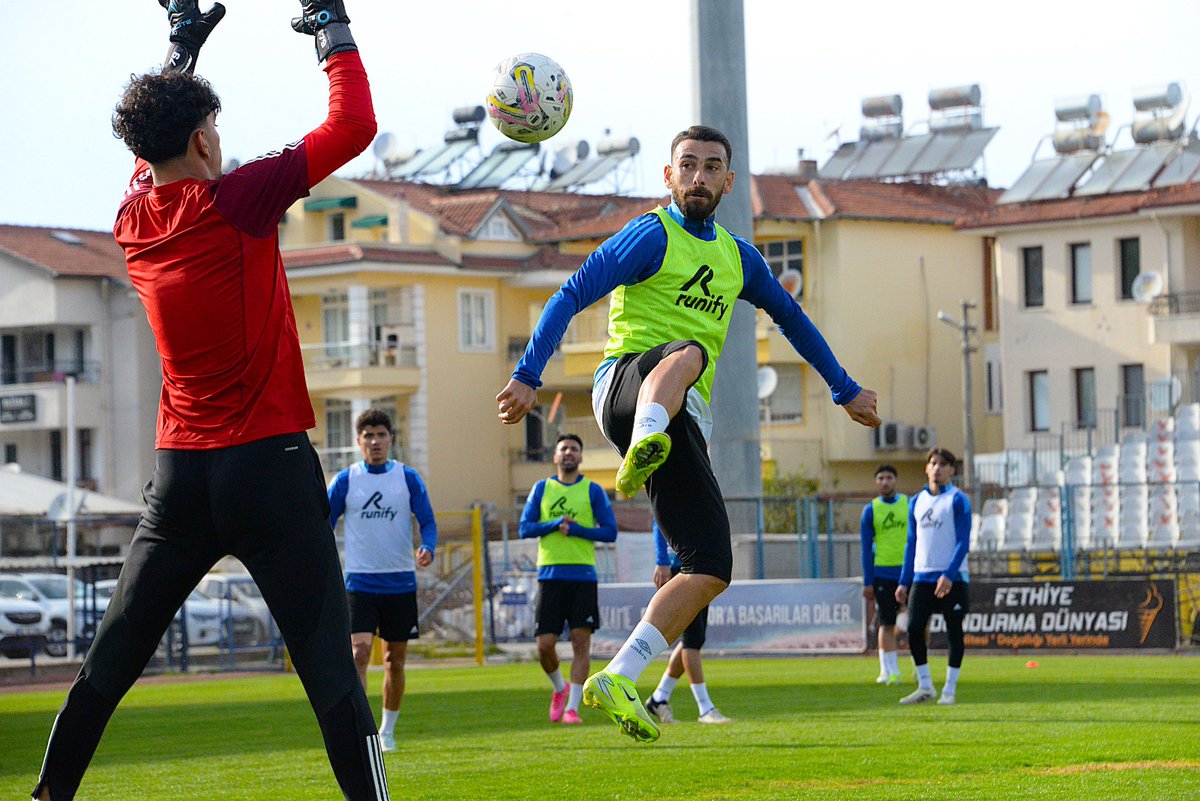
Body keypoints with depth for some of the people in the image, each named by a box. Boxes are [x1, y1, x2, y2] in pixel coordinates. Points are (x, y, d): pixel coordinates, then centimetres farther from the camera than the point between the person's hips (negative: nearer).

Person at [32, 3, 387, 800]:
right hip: (268, 466, -6)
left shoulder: (133, 218, 7)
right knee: (330, 668, -8)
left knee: (110, 665, 11)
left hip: (178, 473, 6)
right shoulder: (233, 204, -10)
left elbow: (152, 153, 31)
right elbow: (354, 127, -9)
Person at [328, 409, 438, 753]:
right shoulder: (346, 480, 0)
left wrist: (427, 548, -19)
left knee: (395, 659, 9)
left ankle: (387, 731, 22)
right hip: (360, 582, -2)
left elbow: (427, 521, 2)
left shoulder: (408, 478, 2)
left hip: (400, 582, 2)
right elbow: (323, 524, 5)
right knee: (359, 652, -16)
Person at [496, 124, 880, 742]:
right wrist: (527, 376, -17)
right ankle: (643, 447, -72)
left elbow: (791, 319, 39)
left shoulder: (737, 258, 23)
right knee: (688, 352, -42)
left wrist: (845, 389, 43)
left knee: (711, 570, -7)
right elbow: (569, 298, -6)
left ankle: (616, 682, -5)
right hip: (627, 383, -6)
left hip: (683, 419, 6)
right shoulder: (652, 236, 3)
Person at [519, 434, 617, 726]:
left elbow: (610, 532, 1)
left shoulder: (593, 490, 6)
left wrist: (574, 529, -11)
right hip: (550, 575, 1)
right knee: (545, 645, -2)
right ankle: (559, 688, 26)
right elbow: (525, 528, 4)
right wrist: (556, 524, -11)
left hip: (583, 575, -1)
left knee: (581, 641, -7)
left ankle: (572, 707, -2)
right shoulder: (541, 489, 11)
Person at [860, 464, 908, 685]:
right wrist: (867, 582, 0)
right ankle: (889, 671, 2)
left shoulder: (910, 504, 5)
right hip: (882, 573, -1)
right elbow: (866, 548, 4)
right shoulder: (870, 510, 3)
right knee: (886, 624, -2)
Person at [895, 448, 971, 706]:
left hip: (952, 578, -5)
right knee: (914, 629, -3)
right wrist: (904, 582, 12)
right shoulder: (917, 501, 13)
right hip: (922, 577, 5)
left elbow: (963, 542, -8)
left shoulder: (958, 500, -2)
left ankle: (949, 690, 8)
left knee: (954, 631, 0)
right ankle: (925, 687, 8)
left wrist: (949, 574, -19)